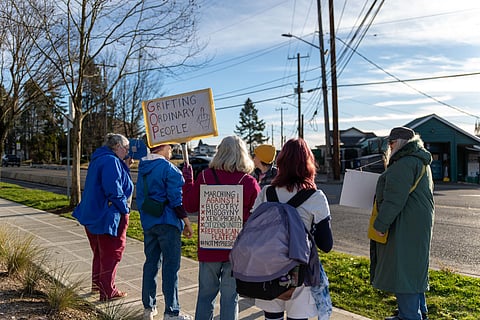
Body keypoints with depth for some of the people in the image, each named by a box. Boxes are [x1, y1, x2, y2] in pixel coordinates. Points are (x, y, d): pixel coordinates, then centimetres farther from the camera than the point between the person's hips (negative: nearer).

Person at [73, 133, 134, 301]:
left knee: (100, 252, 22)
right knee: (111, 254, 2)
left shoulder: (99, 159, 13)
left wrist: (125, 166, 6)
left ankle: (97, 284, 36)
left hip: (94, 214, 10)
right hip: (109, 216, -10)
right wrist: (125, 208, -15)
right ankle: (108, 291, 11)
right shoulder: (111, 161, -20)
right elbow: (114, 190, -27)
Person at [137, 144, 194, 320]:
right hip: (168, 223, -7)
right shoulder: (169, 168, -13)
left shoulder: (143, 168, 10)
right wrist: (187, 223, -9)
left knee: (151, 263, 14)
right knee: (171, 266, -2)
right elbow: (176, 199, -16)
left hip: (148, 223, 8)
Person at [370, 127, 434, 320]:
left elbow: (395, 199, -24)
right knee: (414, 267, 19)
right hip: (418, 223, 11)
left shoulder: (405, 163, -18)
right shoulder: (420, 162, 17)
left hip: (405, 226, -11)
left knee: (402, 269, -5)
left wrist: (381, 224, -20)